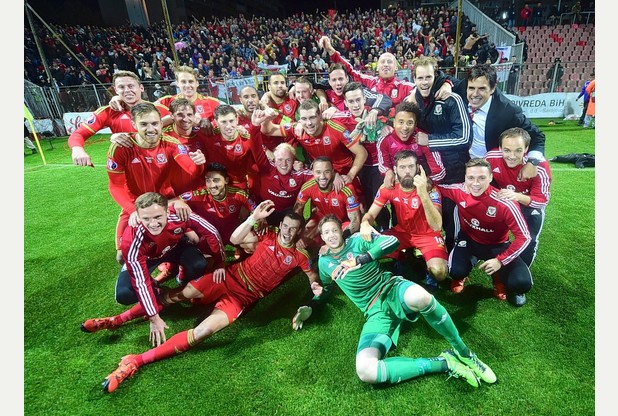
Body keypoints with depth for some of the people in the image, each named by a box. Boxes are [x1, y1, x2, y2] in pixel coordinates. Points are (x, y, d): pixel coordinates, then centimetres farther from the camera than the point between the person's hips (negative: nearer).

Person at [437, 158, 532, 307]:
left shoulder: (505, 204, -27)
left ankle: (499, 276, 19)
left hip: (497, 245, -1)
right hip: (469, 240, 1)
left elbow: (524, 237, -19)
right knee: (457, 272, -27)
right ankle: (460, 276, 15)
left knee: (522, 283, -20)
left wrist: (500, 260, -28)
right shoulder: (459, 191, -20)